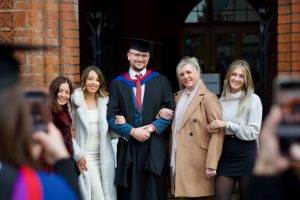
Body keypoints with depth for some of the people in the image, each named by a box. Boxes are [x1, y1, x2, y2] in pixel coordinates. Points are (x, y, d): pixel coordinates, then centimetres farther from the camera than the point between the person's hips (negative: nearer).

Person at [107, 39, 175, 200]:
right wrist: (132, 131, -12)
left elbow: (171, 111, 2)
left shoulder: (161, 81, 8)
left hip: (155, 146, 0)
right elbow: (112, 117, 0)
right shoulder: (117, 83, 7)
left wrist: (151, 127, -10)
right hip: (128, 147, 0)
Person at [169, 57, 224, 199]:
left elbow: (218, 133, -14)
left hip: (198, 163, -6)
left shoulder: (208, 98, -8)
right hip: (179, 160, 6)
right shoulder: (178, 97, 15)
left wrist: (211, 164, -19)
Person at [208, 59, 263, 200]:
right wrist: (212, 127, 3)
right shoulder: (222, 100, 10)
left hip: (246, 156, -4)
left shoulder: (253, 99, -5)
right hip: (225, 156, 4)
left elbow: (253, 132, -13)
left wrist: (227, 124, -17)